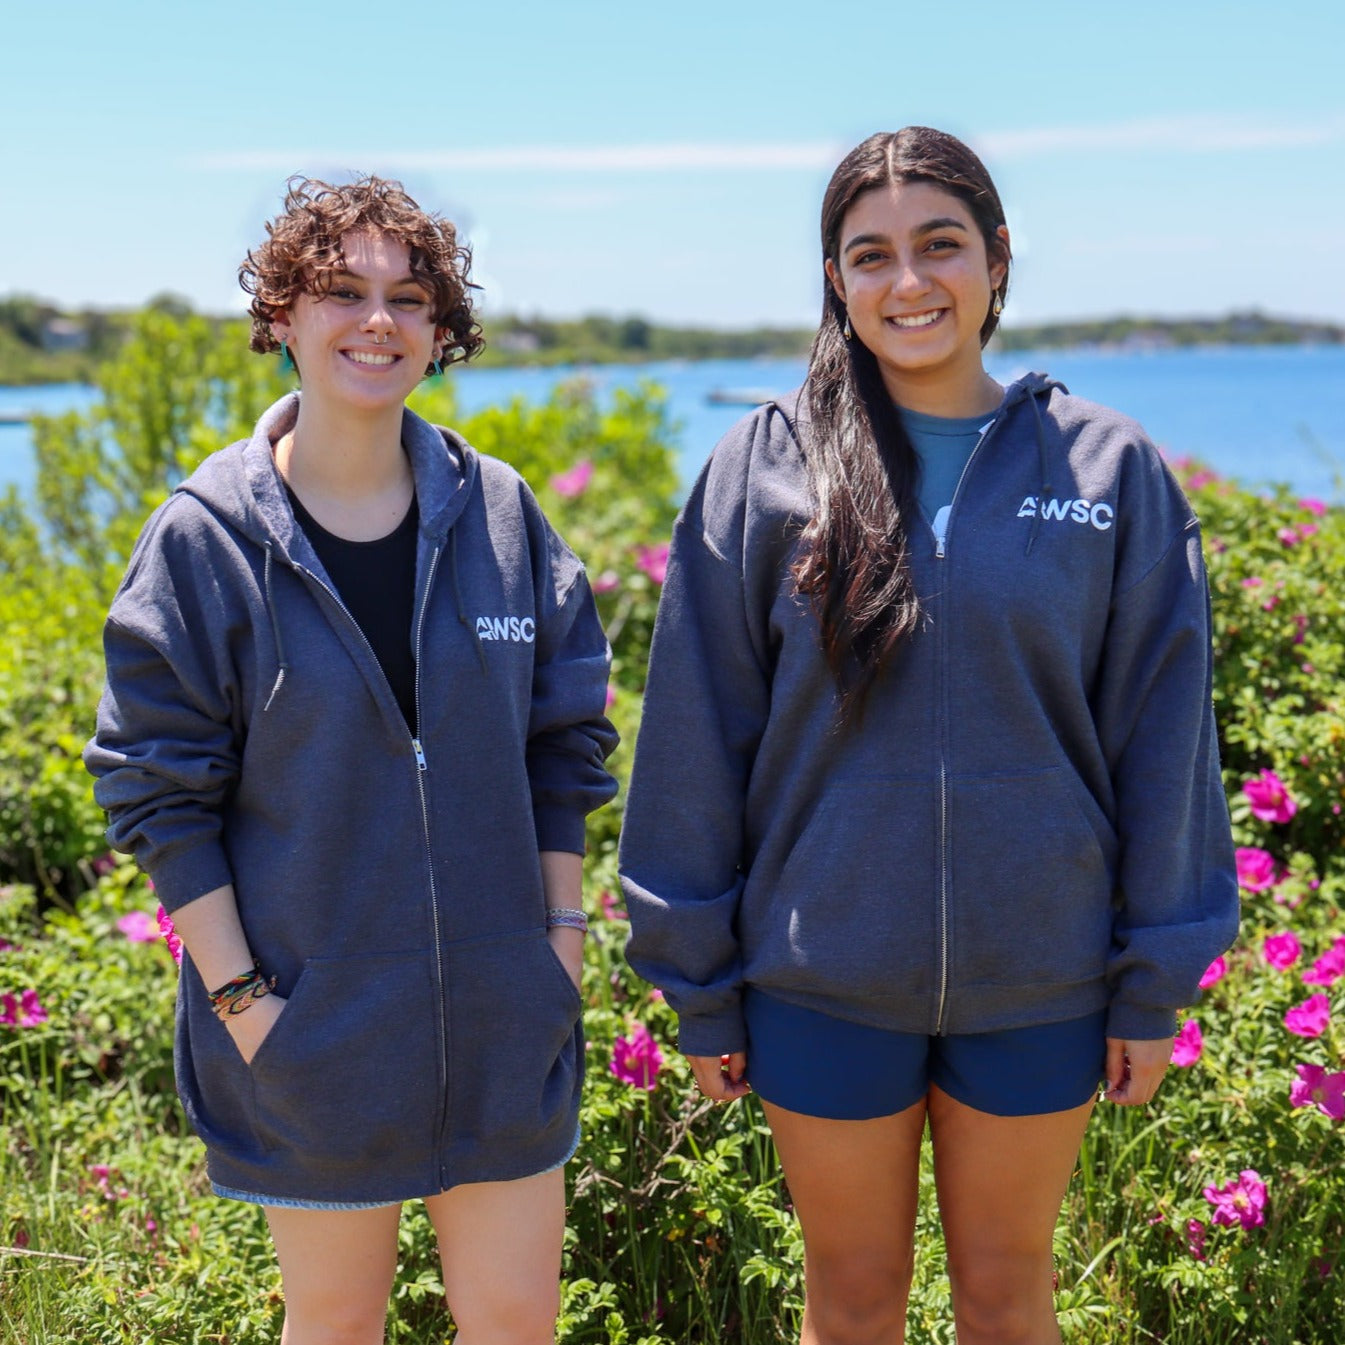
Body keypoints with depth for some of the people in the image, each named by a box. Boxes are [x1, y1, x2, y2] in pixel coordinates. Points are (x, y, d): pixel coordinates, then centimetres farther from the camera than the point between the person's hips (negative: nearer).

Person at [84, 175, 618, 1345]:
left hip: (502, 1019, 3)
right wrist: (236, 992, -10)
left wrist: (563, 930, 3)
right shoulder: (207, 537, -8)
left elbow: (564, 743, 7)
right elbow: (159, 791, -6)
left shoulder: (498, 513, 0)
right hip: (314, 1022, -2)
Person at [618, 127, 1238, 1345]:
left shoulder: (1111, 469, -3)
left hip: (1039, 980, 1)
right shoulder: (766, 467, -5)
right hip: (826, 979, 0)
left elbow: (1160, 736, 1)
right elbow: (697, 741, -1)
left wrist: (1156, 980, 2)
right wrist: (701, 984, 1)